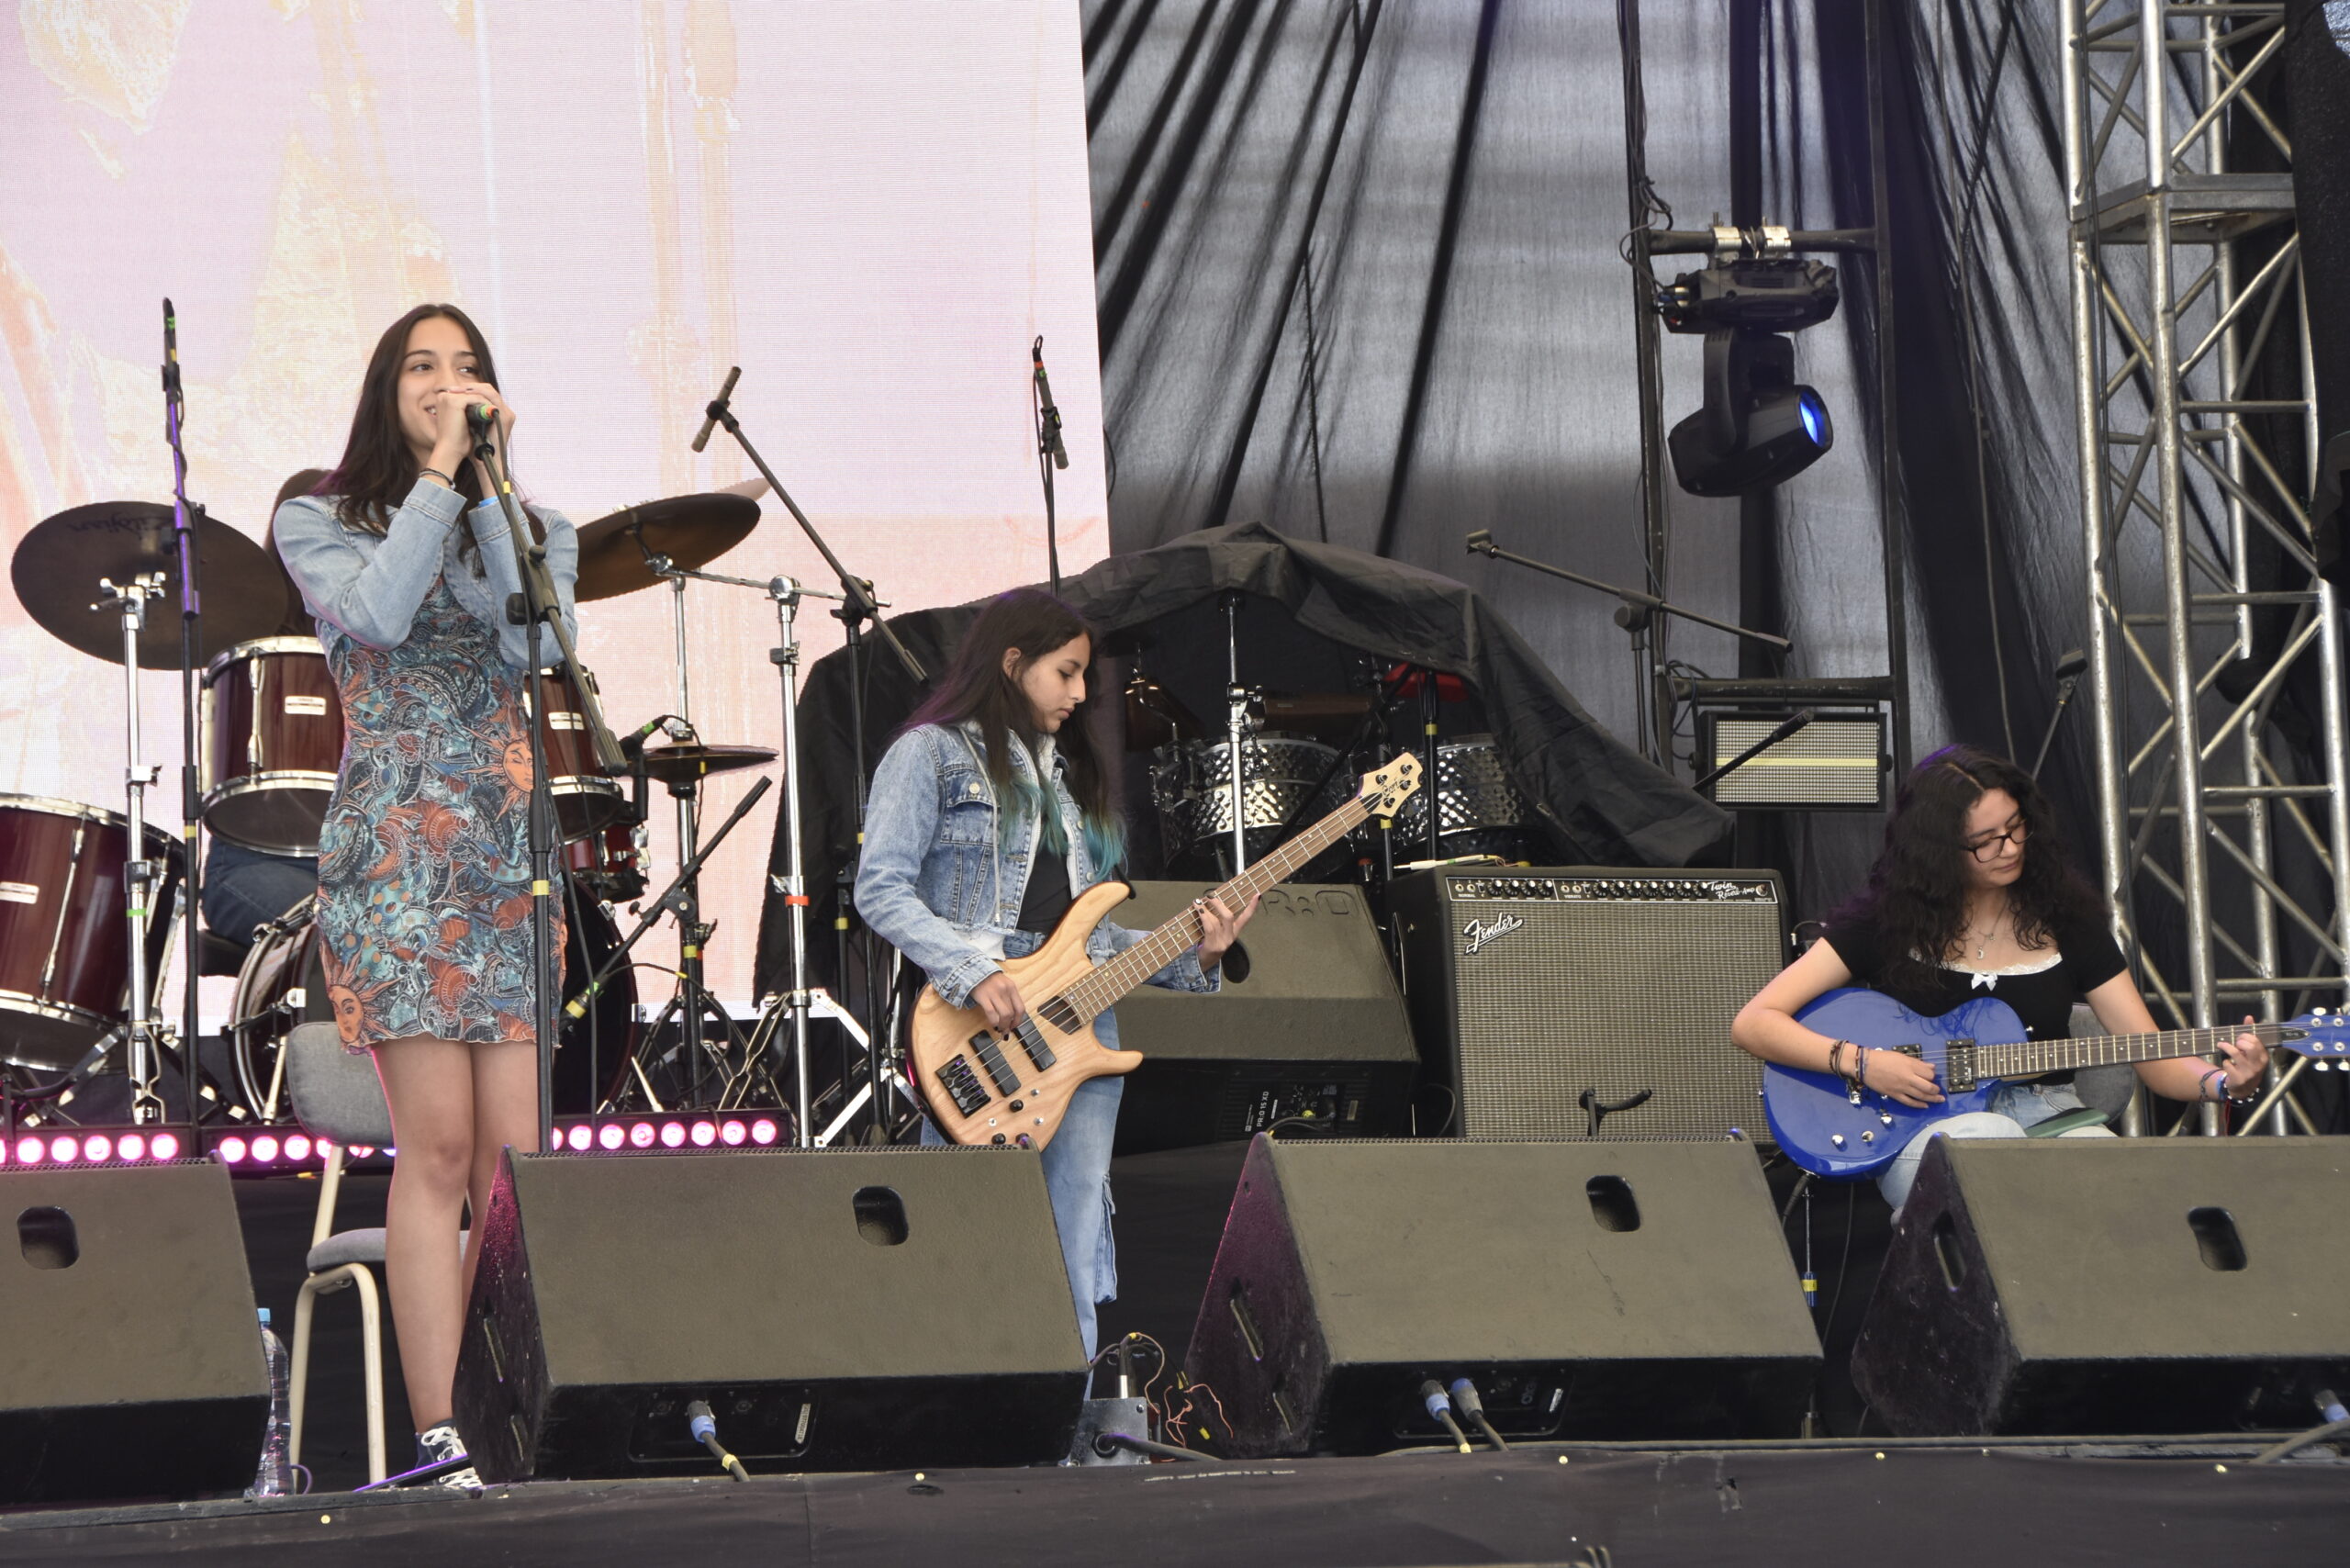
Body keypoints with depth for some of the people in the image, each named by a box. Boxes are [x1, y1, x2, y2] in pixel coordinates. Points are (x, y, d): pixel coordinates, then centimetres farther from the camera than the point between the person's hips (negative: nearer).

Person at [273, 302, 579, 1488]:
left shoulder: (534, 530, 18)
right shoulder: (321, 523, 11)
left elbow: (536, 640, -3)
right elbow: (377, 612, -11)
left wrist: (491, 480, -4)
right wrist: (437, 473, -5)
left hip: (518, 854, 4)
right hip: (396, 848, -3)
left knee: (519, 1156, -4)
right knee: (440, 1145, -13)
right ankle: (436, 1437, -13)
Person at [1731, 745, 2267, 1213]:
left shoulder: (2065, 918, 8)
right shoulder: (1886, 920, 2)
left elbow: (2157, 1060, 6)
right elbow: (1753, 1023, -1)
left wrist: (2222, 1081, -16)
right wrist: (1862, 1061, -13)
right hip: (1925, 1134, -2)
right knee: (1989, 1137, -40)